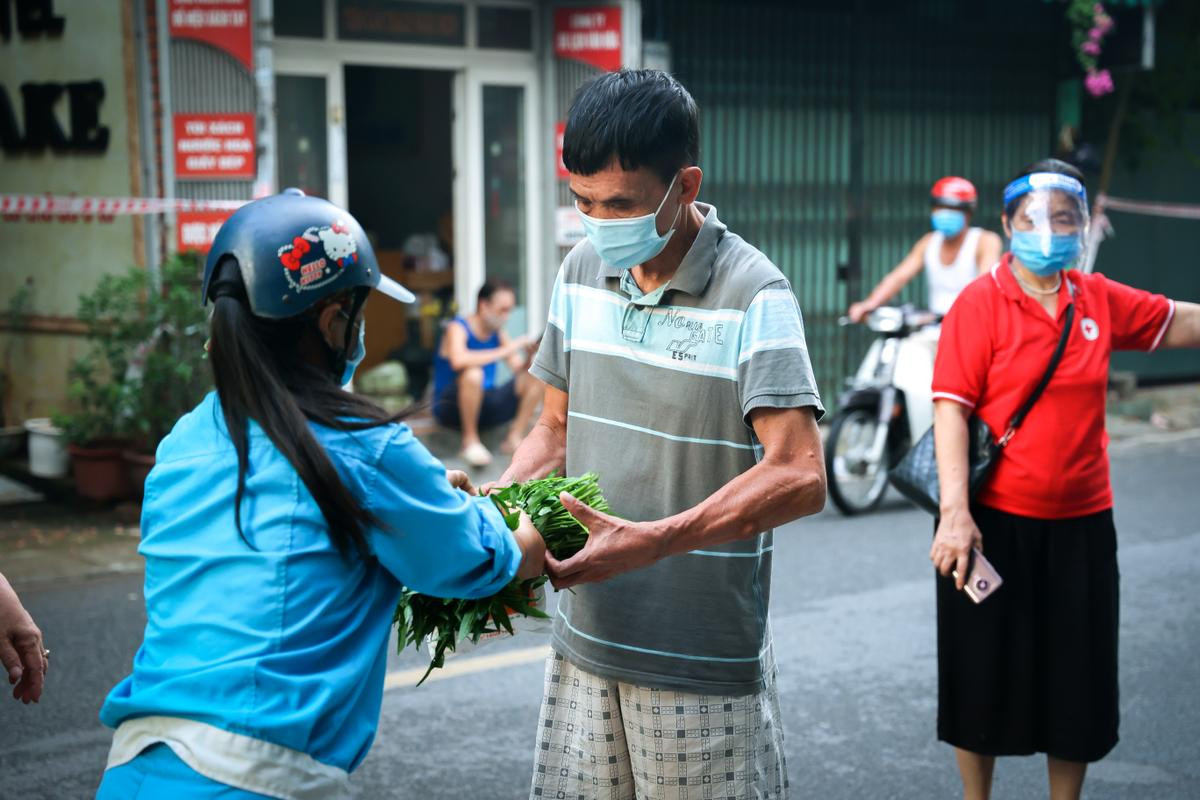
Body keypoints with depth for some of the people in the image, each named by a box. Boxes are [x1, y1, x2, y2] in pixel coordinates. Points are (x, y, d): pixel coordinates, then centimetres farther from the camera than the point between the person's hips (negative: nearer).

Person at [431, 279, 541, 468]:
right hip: (451, 407, -6)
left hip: (484, 406, 6)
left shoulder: (498, 334, 5)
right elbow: (459, 360, -35)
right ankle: (470, 441, -22)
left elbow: (520, 370, 4)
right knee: (473, 374, -37)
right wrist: (504, 351, -31)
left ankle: (515, 438, -10)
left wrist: (530, 355, -18)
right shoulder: (458, 328, -14)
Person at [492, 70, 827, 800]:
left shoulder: (753, 294, -13)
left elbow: (799, 477, -22)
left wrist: (651, 542, -31)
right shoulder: (583, 272, 6)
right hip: (586, 642, 5)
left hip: (703, 661, -5)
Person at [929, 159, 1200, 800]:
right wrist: (955, 511, -22)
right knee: (984, 673, 9)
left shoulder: (1100, 300, 3)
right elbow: (951, 409, -15)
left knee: (1079, 676, 13)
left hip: (1081, 523, 4)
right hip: (994, 522, -4)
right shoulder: (979, 303, -10)